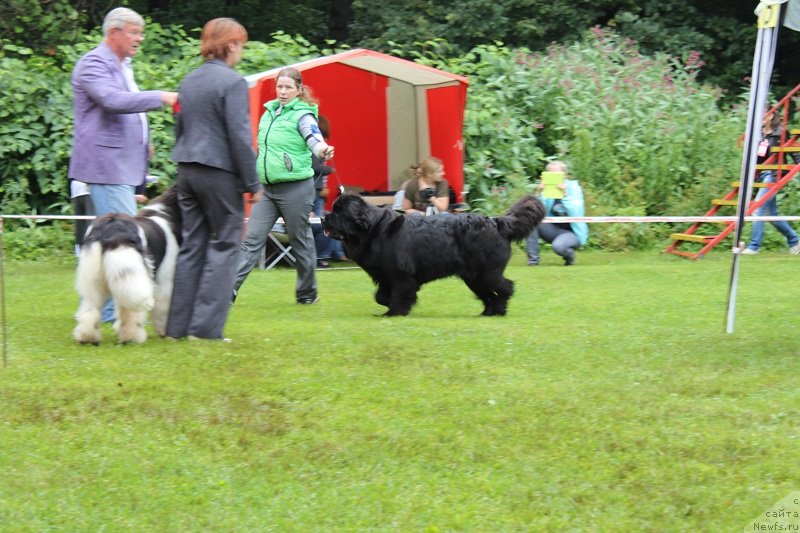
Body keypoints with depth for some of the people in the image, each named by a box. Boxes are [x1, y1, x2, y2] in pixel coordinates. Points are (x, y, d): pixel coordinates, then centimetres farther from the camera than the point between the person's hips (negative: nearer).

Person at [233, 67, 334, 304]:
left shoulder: (302, 115, -8)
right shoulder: (269, 111, 12)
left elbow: (314, 138, -25)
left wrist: (323, 150, -48)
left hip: (295, 188, -6)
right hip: (267, 188, 6)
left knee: (300, 241, 6)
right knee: (251, 240, 0)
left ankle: (307, 293, 20)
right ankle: (230, 289, -5)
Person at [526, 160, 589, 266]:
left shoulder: (573, 187, -7)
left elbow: (575, 212, -21)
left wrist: (565, 194, -31)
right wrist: (539, 194, -22)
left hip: (572, 232, -4)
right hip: (554, 229, 4)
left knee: (558, 246, -37)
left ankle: (569, 256, 0)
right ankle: (533, 259, -15)